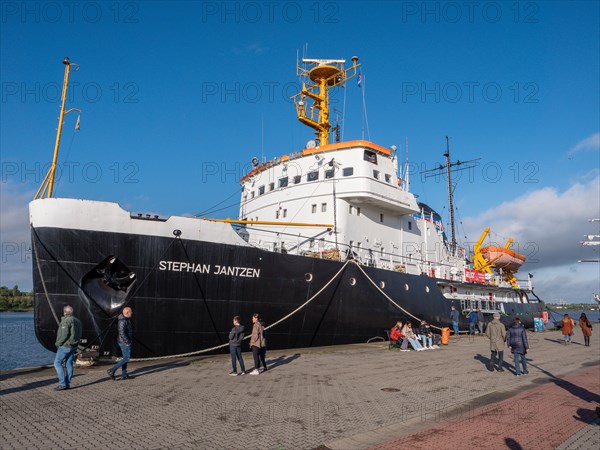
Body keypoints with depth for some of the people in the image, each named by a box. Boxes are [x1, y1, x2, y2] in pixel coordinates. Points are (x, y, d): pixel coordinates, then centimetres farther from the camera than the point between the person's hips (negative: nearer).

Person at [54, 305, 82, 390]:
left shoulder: (66, 321, -15)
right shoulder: (77, 321, 12)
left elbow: (64, 335, -22)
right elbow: (79, 335, 12)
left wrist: (58, 343, -10)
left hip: (65, 346, -8)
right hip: (73, 346, 8)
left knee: (57, 363, 0)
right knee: (69, 364, 10)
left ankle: (62, 383, -5)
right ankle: (67, 384, 12)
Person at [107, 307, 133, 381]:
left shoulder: (126, 319, 11)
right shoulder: (123, 321, -21)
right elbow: (122, 332, -29)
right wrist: (127, 341, -22)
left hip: (125, 342, 10)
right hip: (124, 342, -10)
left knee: (125, 357, 12)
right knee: (126, 358, -4)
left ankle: (124, 375, 17)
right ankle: (112, 370, -1)